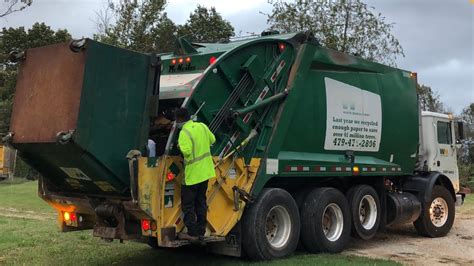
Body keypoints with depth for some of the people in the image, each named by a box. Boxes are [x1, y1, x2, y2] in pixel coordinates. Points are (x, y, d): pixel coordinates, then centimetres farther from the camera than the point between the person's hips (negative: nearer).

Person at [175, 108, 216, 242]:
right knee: (201, 202, 15)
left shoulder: (184, 133, -18)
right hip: (205, 171, 7)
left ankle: (192, 233, 4)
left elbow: (186, 151, -28)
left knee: (188, 204, 4)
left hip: (192, 174, -7)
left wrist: (180, 145, -9)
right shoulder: (202, 126, 4)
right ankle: (201, 232, 20)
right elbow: (212, 140, 16)